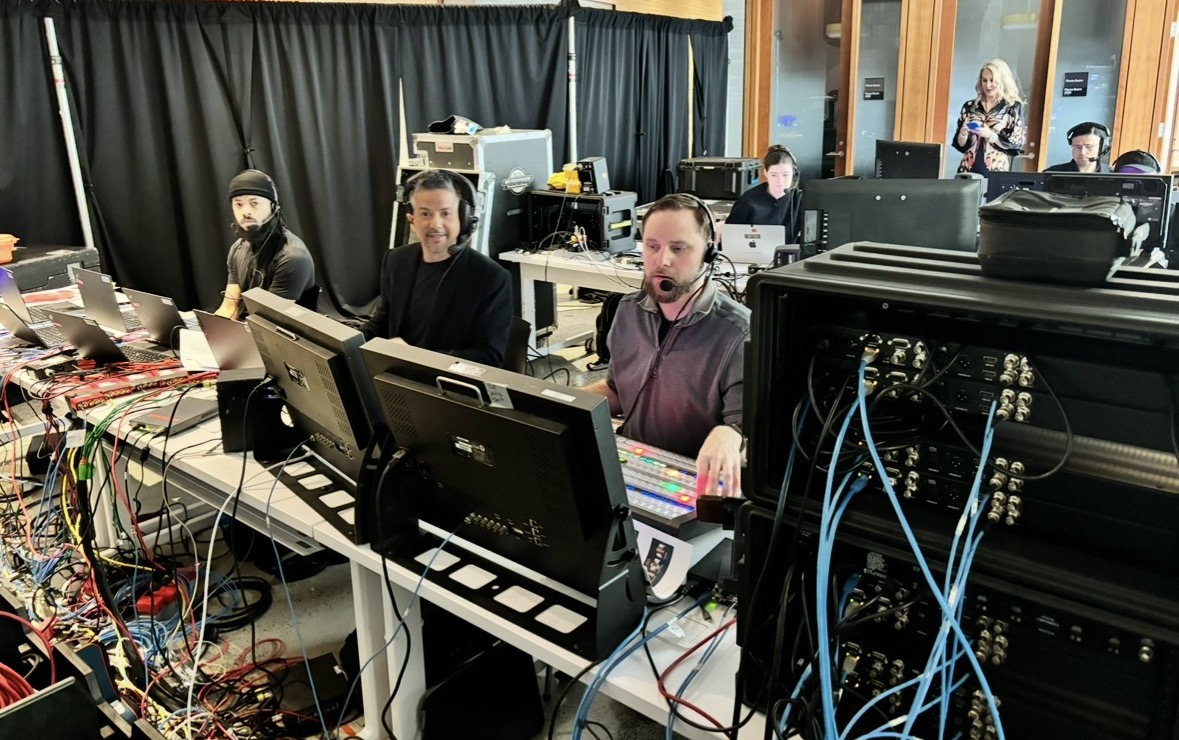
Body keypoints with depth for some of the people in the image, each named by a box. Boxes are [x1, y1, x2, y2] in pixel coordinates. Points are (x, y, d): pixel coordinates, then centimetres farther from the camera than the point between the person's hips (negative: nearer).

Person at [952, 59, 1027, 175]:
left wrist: (990, 135, -15)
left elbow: (1016, 144, -3)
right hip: (968, 171, 2)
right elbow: (960, 145, 10)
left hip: (997, 173, -2)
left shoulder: (1013, 107, 2)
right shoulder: (970, 106, 9)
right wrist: (963, 134, -10)